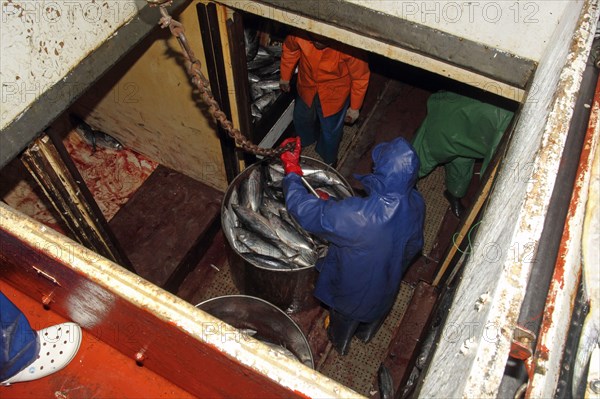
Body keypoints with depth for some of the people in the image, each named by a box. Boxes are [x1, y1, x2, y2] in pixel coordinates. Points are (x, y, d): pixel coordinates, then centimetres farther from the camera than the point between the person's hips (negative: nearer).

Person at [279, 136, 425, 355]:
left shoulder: (355, 215, -46)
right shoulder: (417, 205, -26)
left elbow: (304, 210, -32)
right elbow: (413, 247, -7)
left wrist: (291, 170, -20)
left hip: (352, 288, -4)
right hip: (387, 285, 4)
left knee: (343, 319, 32)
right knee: (376, 312, 38)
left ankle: (339, 343, 65)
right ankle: (365, 334, 70)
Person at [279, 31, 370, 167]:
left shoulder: (348, 48, -39)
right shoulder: (299, 33, -31)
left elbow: (360, 77, -20)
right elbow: (290, 50, -6)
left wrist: (355, 107, -8)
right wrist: (285, 77, 10)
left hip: (334, 93, -3)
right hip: (307, 87, 4)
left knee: (330, 131, 16)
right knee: (302, 118, 29)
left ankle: (329, 160, 49)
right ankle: (307, 139, 65)